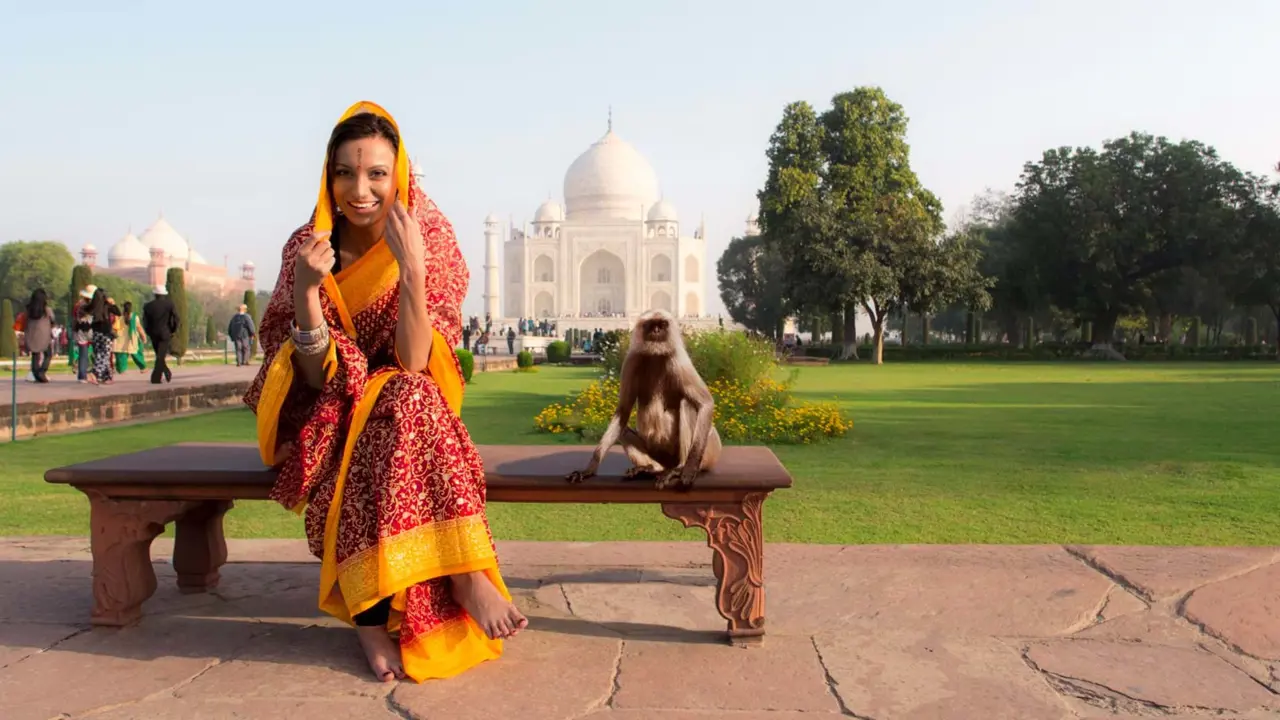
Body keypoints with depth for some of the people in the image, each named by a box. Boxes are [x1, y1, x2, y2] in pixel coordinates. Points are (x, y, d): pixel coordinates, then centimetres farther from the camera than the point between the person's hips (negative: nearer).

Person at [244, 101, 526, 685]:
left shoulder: (430, 240, -9)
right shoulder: (306, 247, -6)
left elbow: (413, 365, -18)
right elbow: (319, 376, -13)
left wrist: (412, 268, -30)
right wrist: (305, 289, -28)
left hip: (403, 415, 0)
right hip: (330, 416, 0)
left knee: (404, 395, -34)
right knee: (404, 401, -32)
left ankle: (372, 610, -29)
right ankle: (464, 575, -25)